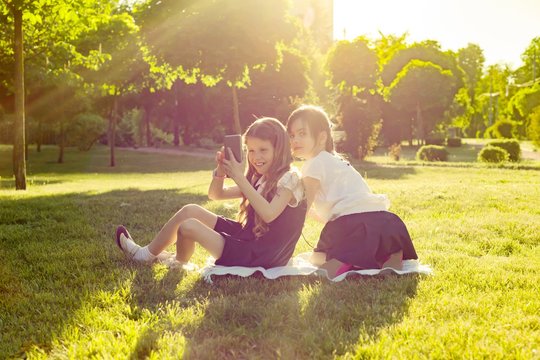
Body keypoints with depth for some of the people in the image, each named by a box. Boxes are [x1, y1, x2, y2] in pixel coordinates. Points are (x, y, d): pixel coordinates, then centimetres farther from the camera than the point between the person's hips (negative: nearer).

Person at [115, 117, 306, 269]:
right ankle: (147, 253, 19)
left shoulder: (290, 178, -13)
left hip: (260, 257, -9)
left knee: (188, 226, -15)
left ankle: (180, 264, 17)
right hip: (246, 236, 9)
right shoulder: (259, 178, 12)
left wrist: (240, 178, -27)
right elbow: (215, 194, 13)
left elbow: (269, 214, -30)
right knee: (191, 211, 4)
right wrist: (221, 170, -8)